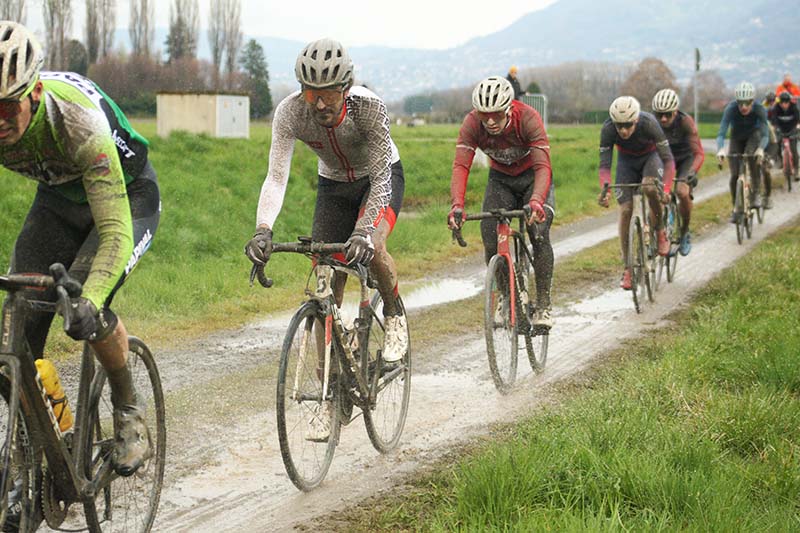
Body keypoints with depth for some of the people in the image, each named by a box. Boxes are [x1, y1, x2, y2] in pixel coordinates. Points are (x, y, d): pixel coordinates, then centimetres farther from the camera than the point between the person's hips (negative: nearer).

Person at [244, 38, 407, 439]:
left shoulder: (369, 107, -34)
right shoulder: (290, 112, -28)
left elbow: (381, 178, -36)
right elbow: (276, 176, -30)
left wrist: (365, 231, -51)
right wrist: (263, 230, -46)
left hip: (380, 178, -3)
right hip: (333, 186, 3)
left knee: (370, 247, -35)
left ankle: (395, 315, -2)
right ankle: (332, 397, 5)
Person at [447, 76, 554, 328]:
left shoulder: (528, 118, -33)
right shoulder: (472, 123, -26)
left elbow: (543, 166, -40)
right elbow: (460, 166, -33)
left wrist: (535, 202, -58)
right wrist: (457, 206, -50)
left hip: (532, 176, -2)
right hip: (500, 179, 3)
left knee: (539, 234, -22)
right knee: (490, 238, -15)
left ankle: (543, 306, -12)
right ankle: (505, 299, 6)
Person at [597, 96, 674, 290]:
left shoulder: (649, 123, -35)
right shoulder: (608, 129, -30)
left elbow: (668, 159, -32)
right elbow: (604, 165, -27)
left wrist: (667, 189, -45)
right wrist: (606, 189, -45)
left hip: (650, 156, -2)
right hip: (626, 160, 2)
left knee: (649, 187, -34)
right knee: (625, 209, -10)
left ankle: (660, 230, -7)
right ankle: (627, 267, 0)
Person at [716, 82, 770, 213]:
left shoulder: (759, 109, -31)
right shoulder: (731, 109, -32)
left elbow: (765, 134, -37)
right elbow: (721, 133, -38)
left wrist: (761, 149, -58)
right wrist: (720, 149, -58)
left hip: (754, 136, -1)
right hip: (737, 139, 1)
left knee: (750, 155, -33)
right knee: (735, 175, -9)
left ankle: (755, 192, -18)